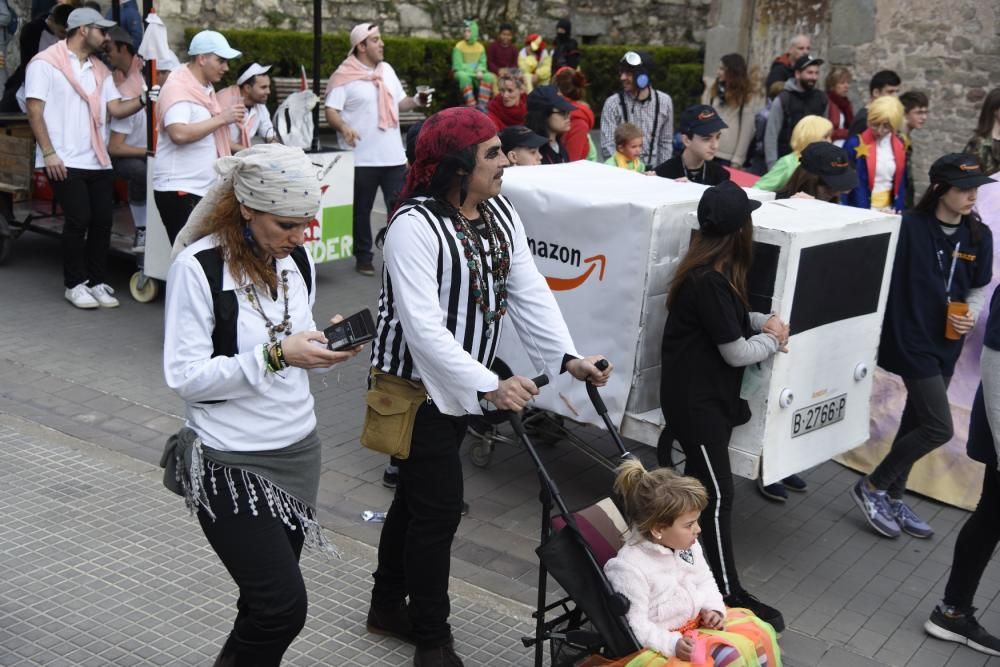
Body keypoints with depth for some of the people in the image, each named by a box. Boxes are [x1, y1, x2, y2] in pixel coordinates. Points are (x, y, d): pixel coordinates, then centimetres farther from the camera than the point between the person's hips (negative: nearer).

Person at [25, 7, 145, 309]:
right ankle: (75, 284, 7)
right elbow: (34, 111, -8)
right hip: (65, 161, -6)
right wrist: (49, 153, -16)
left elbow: (116, 109, 7)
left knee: (102, 220, 3)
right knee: (78, 220, -7)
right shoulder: (45, 63, -3)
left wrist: (144, 100, -10)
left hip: (98, 160, 6)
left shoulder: (100, 69, 16)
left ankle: (97, 281, 15)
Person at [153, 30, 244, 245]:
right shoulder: (177, 88, -10)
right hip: (179, 190, -9)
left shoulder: (206, 89, 17)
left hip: (205, 189, 9)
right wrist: (221, 118, -20)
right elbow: (179, 134, -26)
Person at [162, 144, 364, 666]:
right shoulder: (198, 268, -16)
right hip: (230, 463, -6)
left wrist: (326, 347, -8)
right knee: (284, 604, -8)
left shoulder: (297, 260, 4)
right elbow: (184, 377, -18)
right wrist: (275, 356, -26)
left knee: (266, 600, 11)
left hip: (299, 450, 6)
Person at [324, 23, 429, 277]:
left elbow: (399, 103, 19)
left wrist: (416, 101, -2)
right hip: (362, 158, -5)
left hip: (394, 155, 5)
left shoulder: (387, 70, 12)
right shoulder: (344, 76, -7)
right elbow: (331, 112, -11)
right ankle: (363, 257, 18)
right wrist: (344, 127, -31)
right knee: (361, 209, 6)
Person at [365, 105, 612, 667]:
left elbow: (530, 291, -1)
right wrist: (490, 387, -34)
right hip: (419, 384, -8)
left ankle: (389, 606, 38)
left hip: (462, 382, 8)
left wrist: (568, 356, -14)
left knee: (418, 494, 20)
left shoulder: (501, 213, 2)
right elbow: (422, 325, -29)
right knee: (440, 506, -3)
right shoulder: (416, 225, -23)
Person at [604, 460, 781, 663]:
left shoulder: (687, 545, 0)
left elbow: (704, 581, 15)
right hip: (664, 641, -8)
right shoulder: (629, 568, -26)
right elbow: (634, 626, -24)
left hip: (699, 622, 8)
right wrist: (672, 644, -32)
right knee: (728, 657, -26)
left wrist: (713, 609, -3)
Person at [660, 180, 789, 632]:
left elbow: (732, 317, 20)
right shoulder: (710, 281, -25)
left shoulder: (712, 272, 5)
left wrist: (764, 322, -1)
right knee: (717, 494, -5)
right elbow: (736, 352, -20)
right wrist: (774, 339, -1)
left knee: (700, 484, 17)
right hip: (696, 400, -10)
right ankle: (729, 594, 2)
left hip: (706, 395, 10)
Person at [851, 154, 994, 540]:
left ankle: (892, 498, 32)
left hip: (947, 343, 6)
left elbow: (981, 287, 12)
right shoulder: (909, 228, -16)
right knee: (939, 428, -8)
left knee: (917, 421, 16)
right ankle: (871, 487, 10)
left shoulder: (979, 236, 2)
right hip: (912, 339, -6)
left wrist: (971, 314, -4)